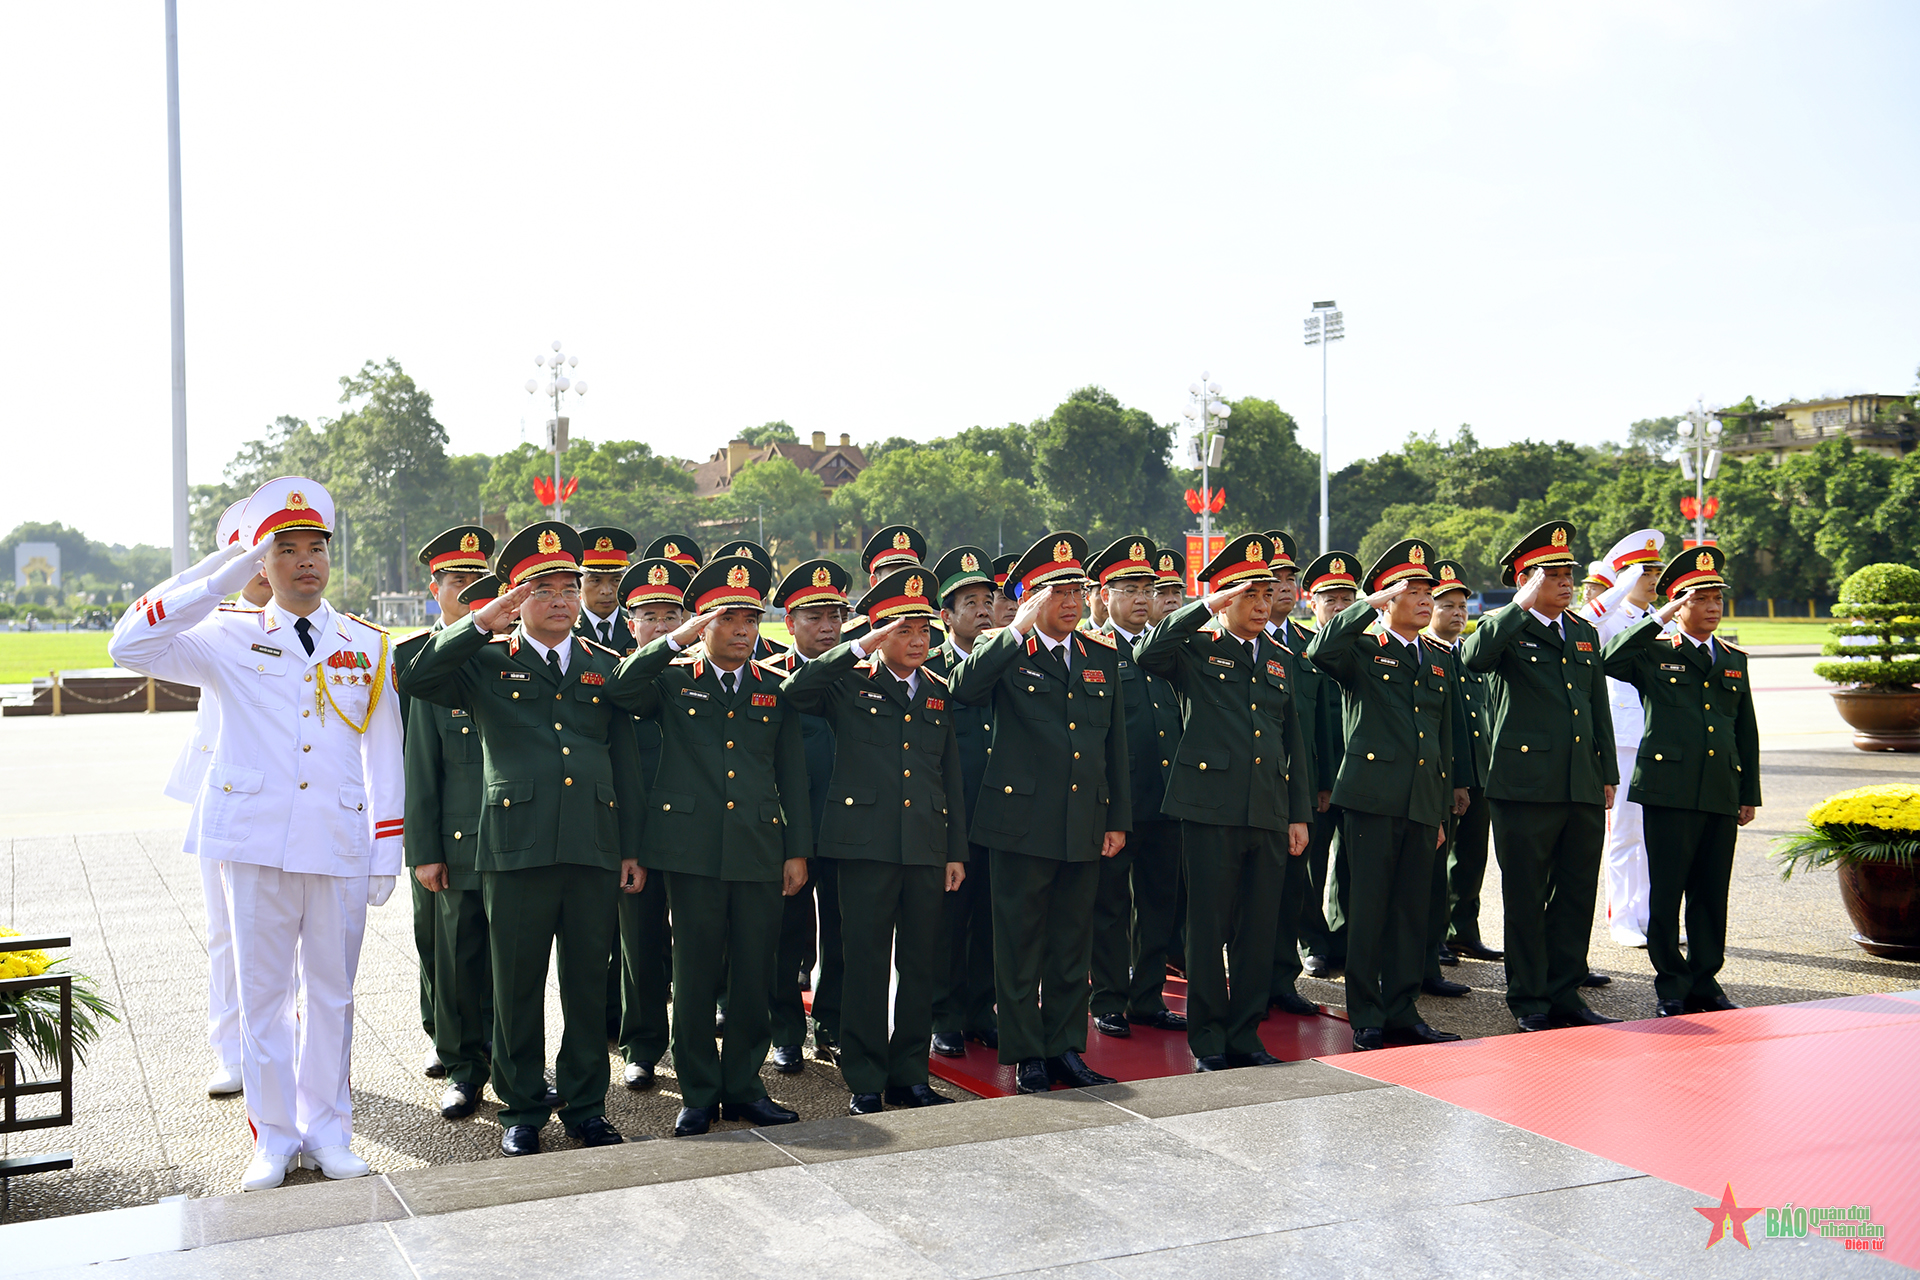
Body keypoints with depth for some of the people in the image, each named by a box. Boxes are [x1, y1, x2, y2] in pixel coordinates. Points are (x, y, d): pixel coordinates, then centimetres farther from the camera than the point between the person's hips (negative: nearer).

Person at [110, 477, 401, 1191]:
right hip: (257, 842, -1)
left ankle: (327, 1130, 21)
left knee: (331, 991, 9)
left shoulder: (369, 647, 9)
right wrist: (224, 578, -11)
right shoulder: (231, 638, 5)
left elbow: (385, 758, 10)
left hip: (340, 844, 1)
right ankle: (274, 1137, 18)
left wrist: (387, 854, 5)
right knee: (264, 992, 6)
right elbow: (129, 646, -9)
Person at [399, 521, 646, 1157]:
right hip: (515, 847, -2)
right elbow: (414, 680, -10)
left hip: (594, 849, 2)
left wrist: (633, 848, 9)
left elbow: (627, 763, 13)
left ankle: (585, 1105, 22)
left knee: (589, 982, 8)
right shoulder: (486, 662, 6)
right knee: (517, 985, 6)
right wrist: (481, 623, -15)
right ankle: (522, 1107, 21)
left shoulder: (606, 666, 13)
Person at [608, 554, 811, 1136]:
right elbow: (620, 689, -15)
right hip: (692, 852, -2)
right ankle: (699, 1093, 16)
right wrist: (678, 638, -18)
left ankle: (744, 1086, 21)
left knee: (754, 976, 6)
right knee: (696, 975, 4)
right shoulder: (672, 681, 6)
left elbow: (792, 777, 12)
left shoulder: (776, 691, 13)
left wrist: (797, 851, 7)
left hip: (761, 853, 2)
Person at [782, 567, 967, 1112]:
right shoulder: (850, 684, 2)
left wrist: (956, 851, 12)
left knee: (920, 966, 9)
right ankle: (865, 1082, 12)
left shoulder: (937, 693, 15)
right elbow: (794, 692, -18)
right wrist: (860, 649, -18)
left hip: (927, 848, 4)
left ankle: (909, 1075, 21)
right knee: (866, 965, 1)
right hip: (867, 843, -4)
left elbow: (951, 777, 17)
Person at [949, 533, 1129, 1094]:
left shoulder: (1102, 657, 11)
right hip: (1023, 825, -4)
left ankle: (1066, 1048, 24)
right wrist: (1019, 631, -24)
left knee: (1073, 943, 13)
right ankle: (1026, 1055, 15)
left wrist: (1118, 818, 11)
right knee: (1020, 944, 4)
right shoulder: (1005, 653, -2)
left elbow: (1115, 744, 14)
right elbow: (964, 686, -26)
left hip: (1084, 828, 4)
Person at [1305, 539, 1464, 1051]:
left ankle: (1402, 1011, 17)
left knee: (1412, 909, 8)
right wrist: (1373, 604, -18)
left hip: (1422, 803, 5)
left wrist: (1442, 810, 19)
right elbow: (1322, 652, -24)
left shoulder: (1440, 660, 18)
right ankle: (1366, 1018, 6)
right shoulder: (1362, 650, 1)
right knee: (1368, 907, -2)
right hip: (1372, 797, -5)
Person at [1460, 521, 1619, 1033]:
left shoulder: (1584, 632, 17)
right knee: (1525, 897, 3)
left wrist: (1608, 776, 17)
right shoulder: (1504, 628, -2)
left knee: (1577, 894, 9)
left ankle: (1565, 994, 20)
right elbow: (1473, 658, -26)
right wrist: (1523, 606, -22)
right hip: (1525, 786, -6)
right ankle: (1529, 1001, 12)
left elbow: (1598, 707, 21)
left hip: (1583, 788, 6)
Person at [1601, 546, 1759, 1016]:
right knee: (1666, 893, -1)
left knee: (1712, 894, 7)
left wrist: (1750, 794, 16)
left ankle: (1704, 981, 18)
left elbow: (1747, 731, 20)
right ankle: (1671, 987, 9)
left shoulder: (1734, 659, 18)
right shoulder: (1653, 652, 4)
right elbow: (1609, 661, -18)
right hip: (1669, 790, -4)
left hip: (1722, 795, 4)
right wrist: (1657, 620, -16)